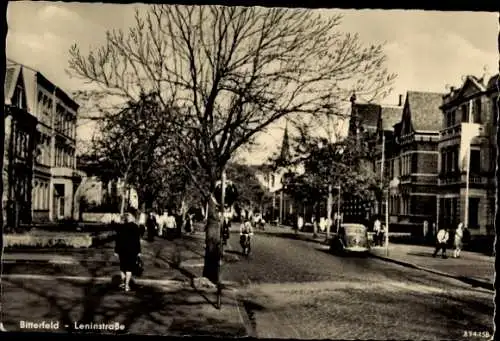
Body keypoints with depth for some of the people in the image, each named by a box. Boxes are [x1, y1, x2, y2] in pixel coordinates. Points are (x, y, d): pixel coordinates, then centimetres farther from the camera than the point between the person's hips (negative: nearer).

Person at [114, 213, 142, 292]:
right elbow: (138, 240, -3)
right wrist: (138, 251, 2)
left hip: (122, 249, 1)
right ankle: (127, 285, -1)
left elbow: (118, 240, -1)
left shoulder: (121, 228, -2)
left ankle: (123, 282, 23)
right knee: (129, 267, 3)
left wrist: (116, 251, 4)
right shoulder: (136, 227, -3)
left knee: (122, 266, 18)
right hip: (132, 250, -1)